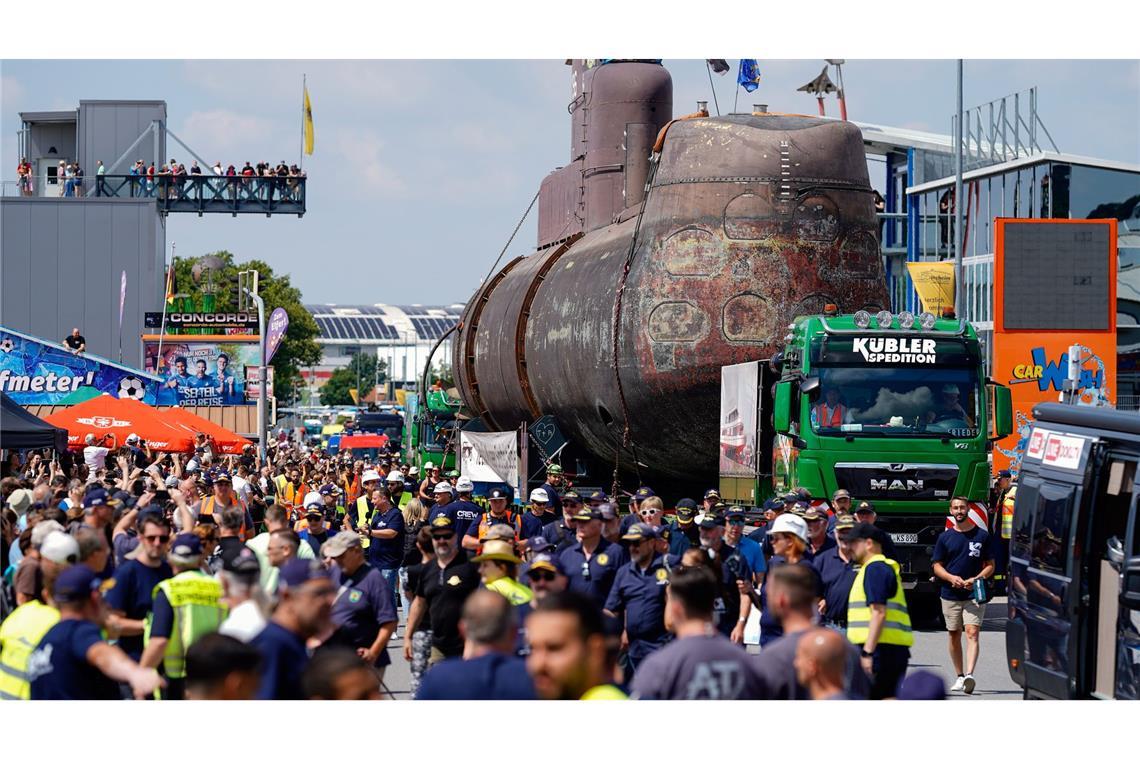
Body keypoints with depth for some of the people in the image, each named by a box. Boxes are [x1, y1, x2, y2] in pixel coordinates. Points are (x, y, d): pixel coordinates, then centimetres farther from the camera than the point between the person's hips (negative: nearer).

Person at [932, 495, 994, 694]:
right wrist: (952, 578, -13)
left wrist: (976, 579, -13)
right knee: (954, 635, 7)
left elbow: (990, 565, 6)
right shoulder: (945, 537, 7)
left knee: (972, 633, -15)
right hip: (950, 594, 2)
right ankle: (959, 676, 18)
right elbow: (937, 566, 7)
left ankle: (969, 675, -27)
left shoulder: (981, 536, 4)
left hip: (974, 594, -2)